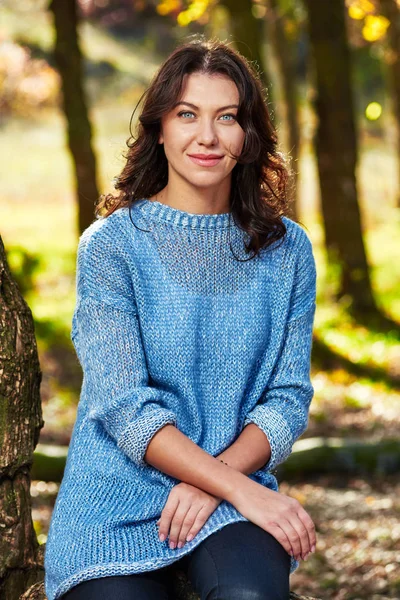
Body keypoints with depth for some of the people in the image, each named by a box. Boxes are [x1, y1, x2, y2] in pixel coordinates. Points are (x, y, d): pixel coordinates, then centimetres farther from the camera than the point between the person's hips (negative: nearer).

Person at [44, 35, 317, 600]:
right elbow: (125, 408, -10)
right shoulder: (110, 245, -2)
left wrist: (215, 480, -14)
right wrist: (243, 490, -20)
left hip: (240, 487, 1)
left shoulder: (286, 250, 7)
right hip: (118, 499, 0)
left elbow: (288, 399, 5)